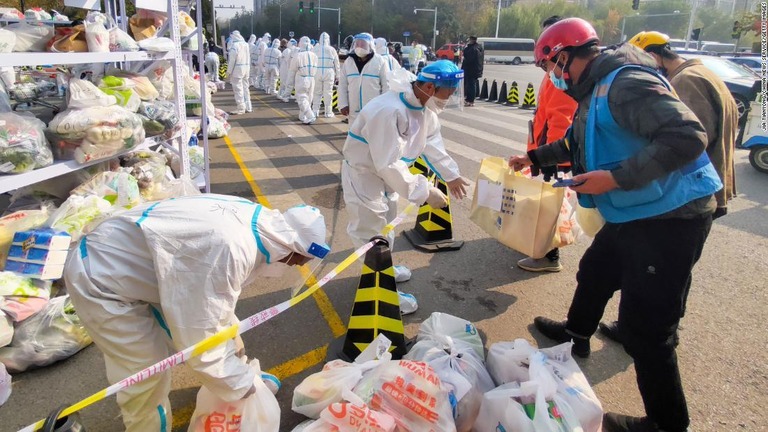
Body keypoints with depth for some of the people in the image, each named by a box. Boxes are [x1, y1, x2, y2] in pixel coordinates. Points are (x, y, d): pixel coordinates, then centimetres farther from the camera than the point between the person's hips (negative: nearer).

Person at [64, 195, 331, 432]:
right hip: (100, 277, -8)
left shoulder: (253, 220, -8)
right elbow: (200, 335, -29)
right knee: (147, 372, -3)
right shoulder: (228, 248, -39)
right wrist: (239, 387, -14)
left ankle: (242, 375, 39)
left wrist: (233, 342, 15)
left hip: (134, 261, 8)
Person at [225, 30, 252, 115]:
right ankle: (248, 107, 18)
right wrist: (248, 69, 17)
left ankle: (241, 108, -2)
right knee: (245, 87, 14)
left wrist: (229, 71, -7)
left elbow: (232, 60, -13)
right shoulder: (246, 44, 10)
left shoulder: (234, 45, -13)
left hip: (237, 69, -8)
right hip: (246, 69, 8)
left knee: (238, 89, -3)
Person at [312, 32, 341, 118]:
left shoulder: (315, 49, 0)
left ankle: (315, 111, 11)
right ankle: (328, 112, 8)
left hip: (317, 72, 1)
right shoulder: (332, 50, 0)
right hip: (329, 73, -1)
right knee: (328, 93, 4)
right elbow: (336, 64, 4)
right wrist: (337, 75, 12)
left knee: (317, 92, 10)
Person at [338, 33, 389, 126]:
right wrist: (343, 104, 0)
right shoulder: (348, 61, 3)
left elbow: (385, 85, -4)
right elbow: (342, 85, 6)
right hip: (354, 109, 3)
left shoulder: (379, 61, -6)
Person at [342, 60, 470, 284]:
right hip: (364, 175, -10)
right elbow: (389, 165, -37)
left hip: (386, 173, 10)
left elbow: (432, 142, 7)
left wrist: (450, 175, 4)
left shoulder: (426, 106, -7)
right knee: (371, 232, 1)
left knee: (386, 225, 25)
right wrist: (426, 192, -33)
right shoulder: (390, 111, -37)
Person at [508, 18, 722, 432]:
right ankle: (575, 334, 55)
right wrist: (534, 157, 35)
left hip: (670, 218, -10)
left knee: (644, 327, -5)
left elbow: (688, 136, -31)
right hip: (632, 216, 11)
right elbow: (575, 144, 30)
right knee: (594, 274, 28)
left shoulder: (626, 84, -21)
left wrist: (616, 177, -31)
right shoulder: (595, 91, 12)